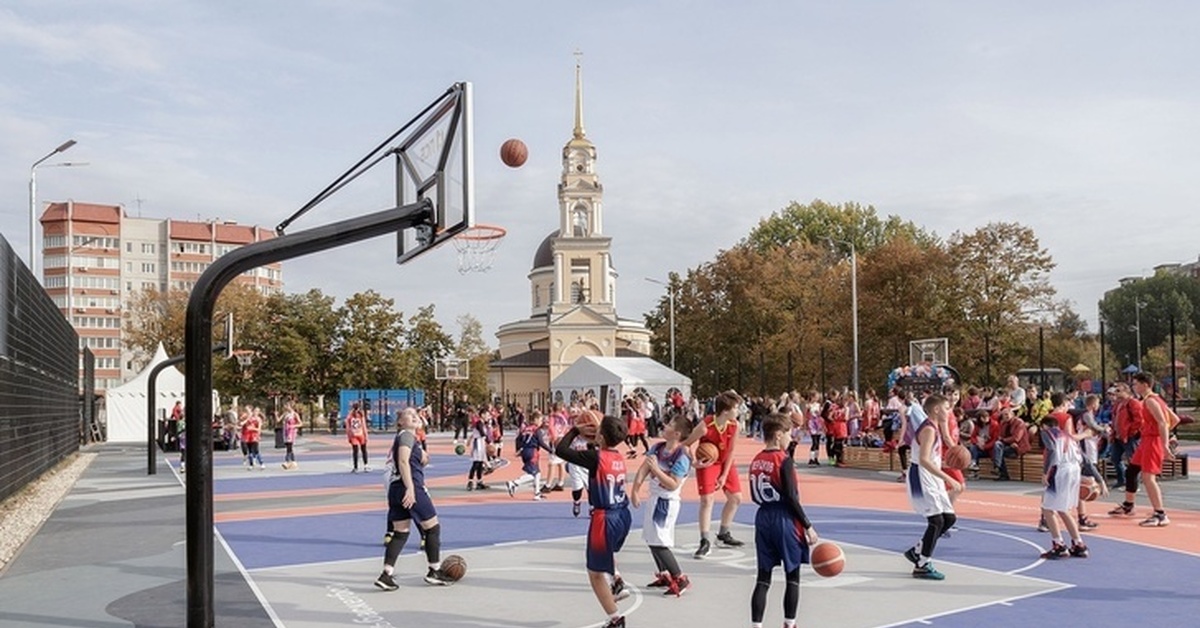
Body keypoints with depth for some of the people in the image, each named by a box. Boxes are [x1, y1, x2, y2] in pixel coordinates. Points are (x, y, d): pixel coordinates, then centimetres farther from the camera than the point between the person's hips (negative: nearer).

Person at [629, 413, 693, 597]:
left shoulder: (682, 457, -22)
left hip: (666, 502, -8)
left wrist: (656, 469, -30)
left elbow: (673, 485, -24)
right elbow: (643, 470, 0)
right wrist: (635, 490, -10)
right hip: (655, 498, 9)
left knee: (659, 542, -9)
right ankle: (664, 575, 32)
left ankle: (681, 579, 1)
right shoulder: (657, 447, 1)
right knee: (651, 539, 17)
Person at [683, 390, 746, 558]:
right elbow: (685, 445, -19)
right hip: (707, 463, -6)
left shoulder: (734, 425, -16)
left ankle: (724, 533, 29)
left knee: (736, 497, 10)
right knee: (707, 500, -14)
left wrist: (724, 475, -8)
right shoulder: (705, 426, -30)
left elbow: (731, 451, -7)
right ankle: (705, 542, -8)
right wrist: (694, 462, -29)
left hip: (725, 463, 6)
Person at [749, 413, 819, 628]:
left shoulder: (756, 460, 6)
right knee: (792, 577, 8)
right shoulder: (784, 460, -14)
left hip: (763, 519, 6)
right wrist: (808, 526, -11)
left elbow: (755, 496, 9)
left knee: (763, 578, 8)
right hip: (785, 520, -6)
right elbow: (791, 497, -16)